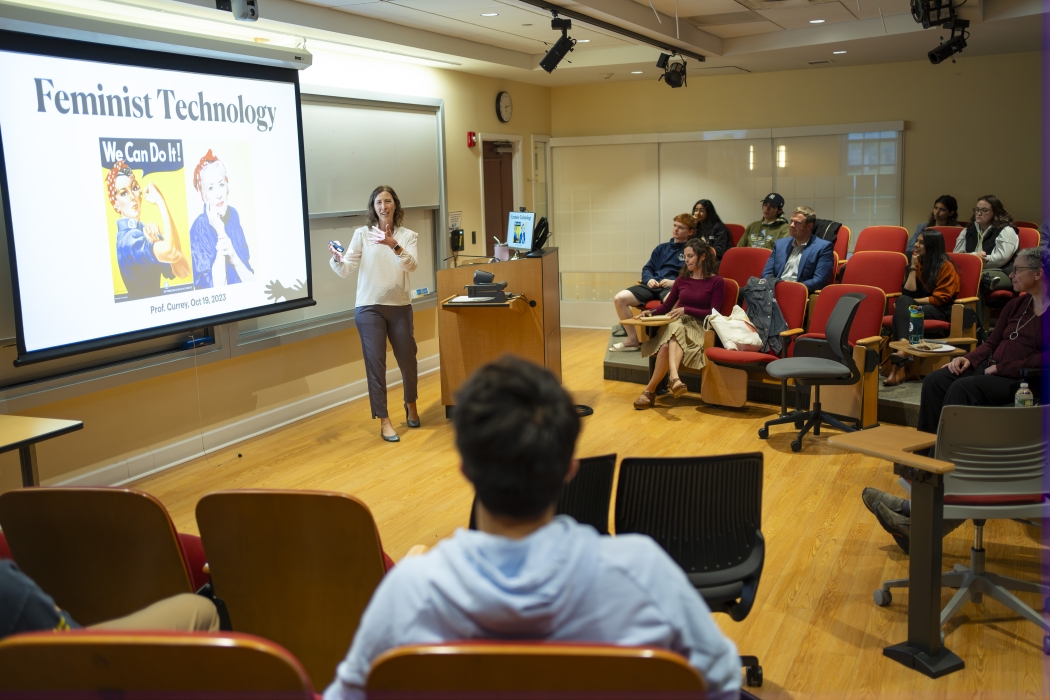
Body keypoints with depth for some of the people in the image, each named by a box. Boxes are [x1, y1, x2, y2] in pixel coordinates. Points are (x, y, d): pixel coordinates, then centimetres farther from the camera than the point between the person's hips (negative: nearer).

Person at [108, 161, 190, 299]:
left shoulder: (146, 231, 6)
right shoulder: (128, 238, -14)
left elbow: (183, 271, -3)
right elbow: (171, 252, -33)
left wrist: (158, 241, -17)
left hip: (156, 298, 6)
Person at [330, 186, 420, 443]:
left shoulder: (408, 235, 3)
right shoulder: (362, 234, 1)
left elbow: (412, 265, -15)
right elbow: (345, 269, -5)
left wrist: (394, 245, -33)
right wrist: (337, 259, -28)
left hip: (400, 307, 1)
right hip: (369, 308, -1)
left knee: (408, 359, 10)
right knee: (375, 363, -1)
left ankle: (411, 404, 38)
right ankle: (384, 421, 6)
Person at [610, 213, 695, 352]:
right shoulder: (661, 248, 25)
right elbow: (647, 269, 24)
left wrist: (675, 282, -17)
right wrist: (649, 279, 1)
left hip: (673, 288, -6)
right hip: (653, 286, 6)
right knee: (619, 298, -14)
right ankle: (632, 338, -4)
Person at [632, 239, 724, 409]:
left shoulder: (716, 282, 5)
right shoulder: (682, 279, 19)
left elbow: (713, 313, -3)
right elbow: (667, 305, 20)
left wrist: (686, 310, -15)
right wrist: (651, 312, 0)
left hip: (698, 326, -3)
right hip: (676, 322, 4)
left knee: (667, 346, -36)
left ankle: (650, 390, -41)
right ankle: (674, 378, -56)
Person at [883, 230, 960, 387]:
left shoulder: (946, 267, -5)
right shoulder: (919, 263, 12)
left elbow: (940, 299, -11)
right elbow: (908, 292, 0)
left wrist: (914, 302, -14)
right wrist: (913, 267, -3)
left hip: (941, 310, -5)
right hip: (919, 306, 5)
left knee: (904, 310, -33)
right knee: (903, 301, -30)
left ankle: (900, 364, -45)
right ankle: (903, 348, -51)